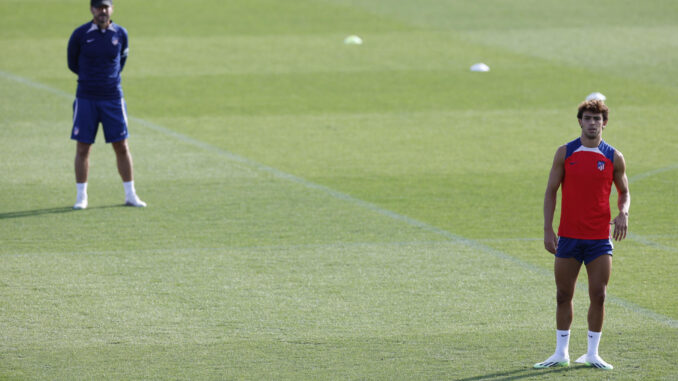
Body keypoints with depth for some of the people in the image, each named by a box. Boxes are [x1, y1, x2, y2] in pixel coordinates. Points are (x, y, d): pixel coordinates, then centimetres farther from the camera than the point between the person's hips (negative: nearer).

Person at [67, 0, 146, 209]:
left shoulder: (120, 34, 2)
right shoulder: (80, 34, -4)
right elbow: (73, 64, 8)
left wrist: (110, 77, 9)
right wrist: (90, 76, 9)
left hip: (113, 98, 1)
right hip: (86, 98, -1)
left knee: (122, 147, 3)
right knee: (82, 148, 0)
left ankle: (130, 195, 11)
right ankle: (81, 197, 9)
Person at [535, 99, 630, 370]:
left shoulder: (613, 157, 2)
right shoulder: (565, 153, 2)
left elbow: (624, 192, 12)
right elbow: (551, 192, 4)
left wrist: (623, 213, -11)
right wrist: (548, 230, -3)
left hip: (599, 238, 0)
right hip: (568, 236, 0)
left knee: (598, 296, -2)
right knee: (563, 295, 5)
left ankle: (592, 354, 9)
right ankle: (561, 353, 15)